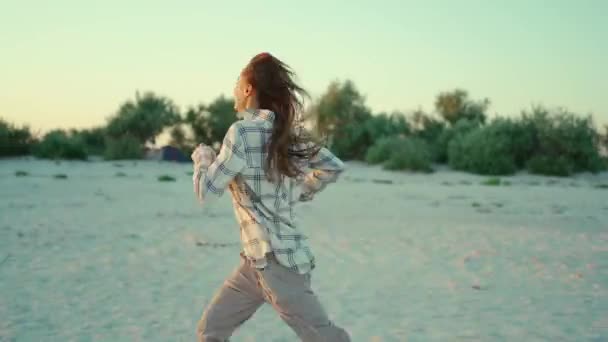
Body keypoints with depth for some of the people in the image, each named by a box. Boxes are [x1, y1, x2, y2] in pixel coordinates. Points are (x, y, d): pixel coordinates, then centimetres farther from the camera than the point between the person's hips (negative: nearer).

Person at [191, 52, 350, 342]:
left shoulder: (243, 132, -15)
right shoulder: (286, 131, 8)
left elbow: (206, 191, -12)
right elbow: (333, 167, 14)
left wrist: (202, 155, 6)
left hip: (276, 261, -9)